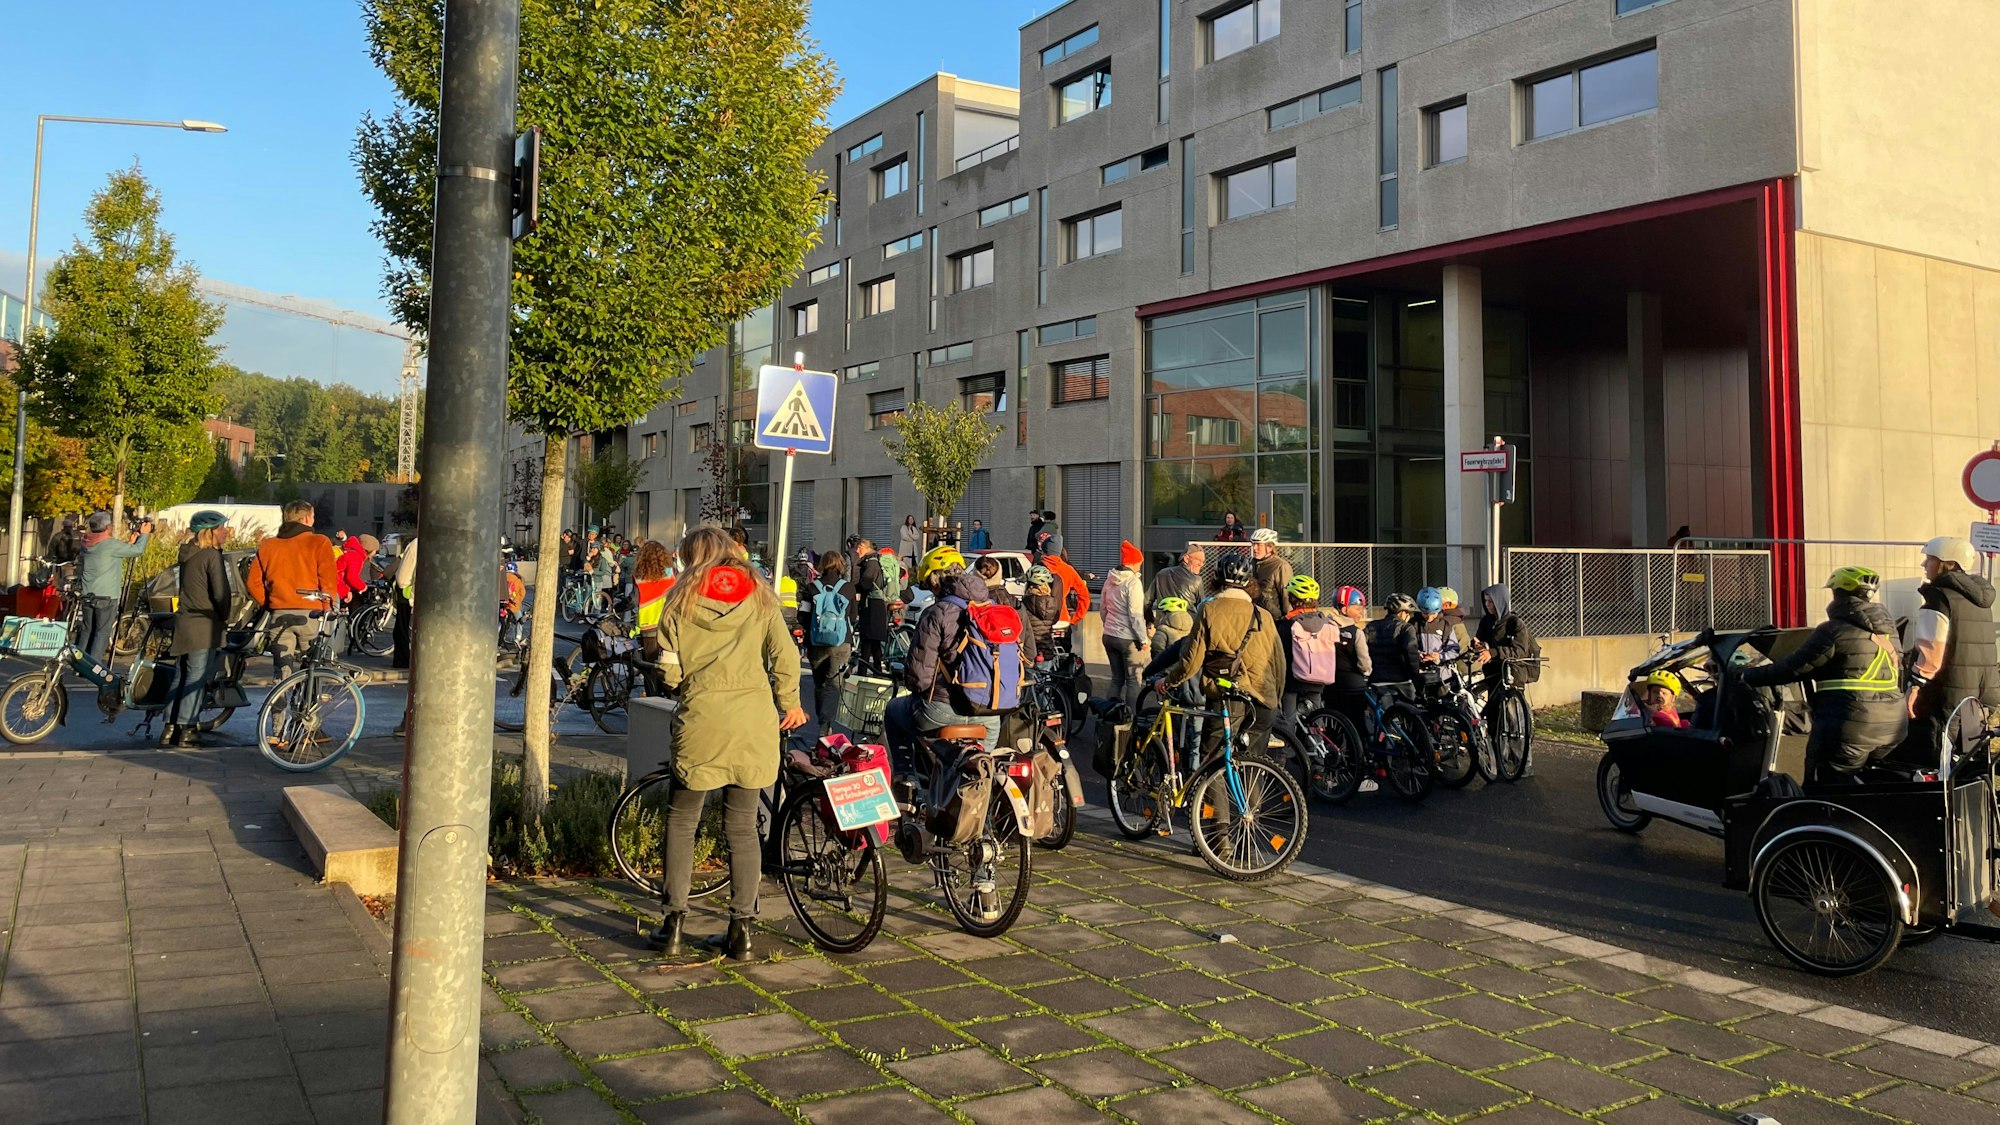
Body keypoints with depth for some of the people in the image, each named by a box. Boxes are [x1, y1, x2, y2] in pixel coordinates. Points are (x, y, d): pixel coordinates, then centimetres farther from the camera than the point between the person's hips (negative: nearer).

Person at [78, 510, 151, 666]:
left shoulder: (87, 544, 9)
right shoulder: (110, 544, -15)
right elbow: (138, 550, -9)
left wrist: (130, 541, 19)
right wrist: (145, 534, 6)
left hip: (88, 595, 7)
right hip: (106, 596, -7)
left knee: (87, 631, 15)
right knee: (102, 633, -3)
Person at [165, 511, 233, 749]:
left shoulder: (188, 553, 12)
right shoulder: (212, 555, -12)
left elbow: (189, 587, 16)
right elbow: (221, 592, -15)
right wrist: (225, 618, 1)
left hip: (185, 621, 8)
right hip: (204, 624, -8)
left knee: (183, 675, 14)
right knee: (197, 677, -3)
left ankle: (171, 728, 16)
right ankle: (187, 729, -2)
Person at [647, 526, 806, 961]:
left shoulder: (681, 599, 5)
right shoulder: (759, 594, 9)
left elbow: (669, 672, 0)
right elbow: (785, 654, 2)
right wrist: (790, 703, 16)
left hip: (702, 717, -2)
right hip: (754, 717, 2)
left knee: (682, 822, 12)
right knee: (743, 826, 9)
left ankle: (673, 925, 12)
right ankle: (741, 930, 9)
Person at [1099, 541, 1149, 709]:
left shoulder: (1110, 579, 6)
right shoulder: (1132, 582, -17)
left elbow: (1102, 608, 14)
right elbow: (1135, 614, -19)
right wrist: (1143, 639, -12)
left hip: (1109, 636, 7)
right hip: (1128, 638, -7)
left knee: (1117, 678, 16)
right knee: (1133, 680, 3)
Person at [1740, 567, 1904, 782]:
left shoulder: (1833, 631, -9)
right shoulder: (1889, 629, 13)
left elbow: (1793, 668, -8)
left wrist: (1750, 676, 1)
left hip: (1849, 728, -7)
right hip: (1891, 726, 7)